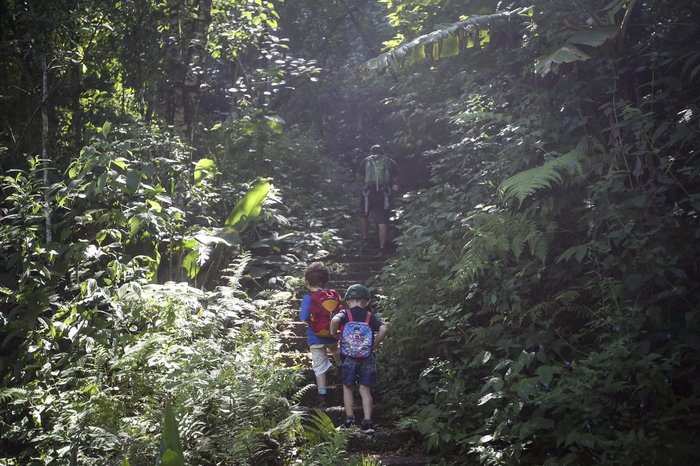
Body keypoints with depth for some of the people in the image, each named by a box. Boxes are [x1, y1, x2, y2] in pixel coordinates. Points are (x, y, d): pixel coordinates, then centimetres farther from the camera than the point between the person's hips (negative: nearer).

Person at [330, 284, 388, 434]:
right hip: (367, 358, 1)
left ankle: (349, 420, 13)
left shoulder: (345, 314, -1)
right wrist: (374, 345, 0)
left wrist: (333, 334, -7)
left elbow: (335, 320, -24)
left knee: (348, 388, 13)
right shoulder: (370, 316, 3)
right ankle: (367, 422, 1)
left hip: (349, 357, -1)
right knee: (365, 390, 7)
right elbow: (383, 329, -11)